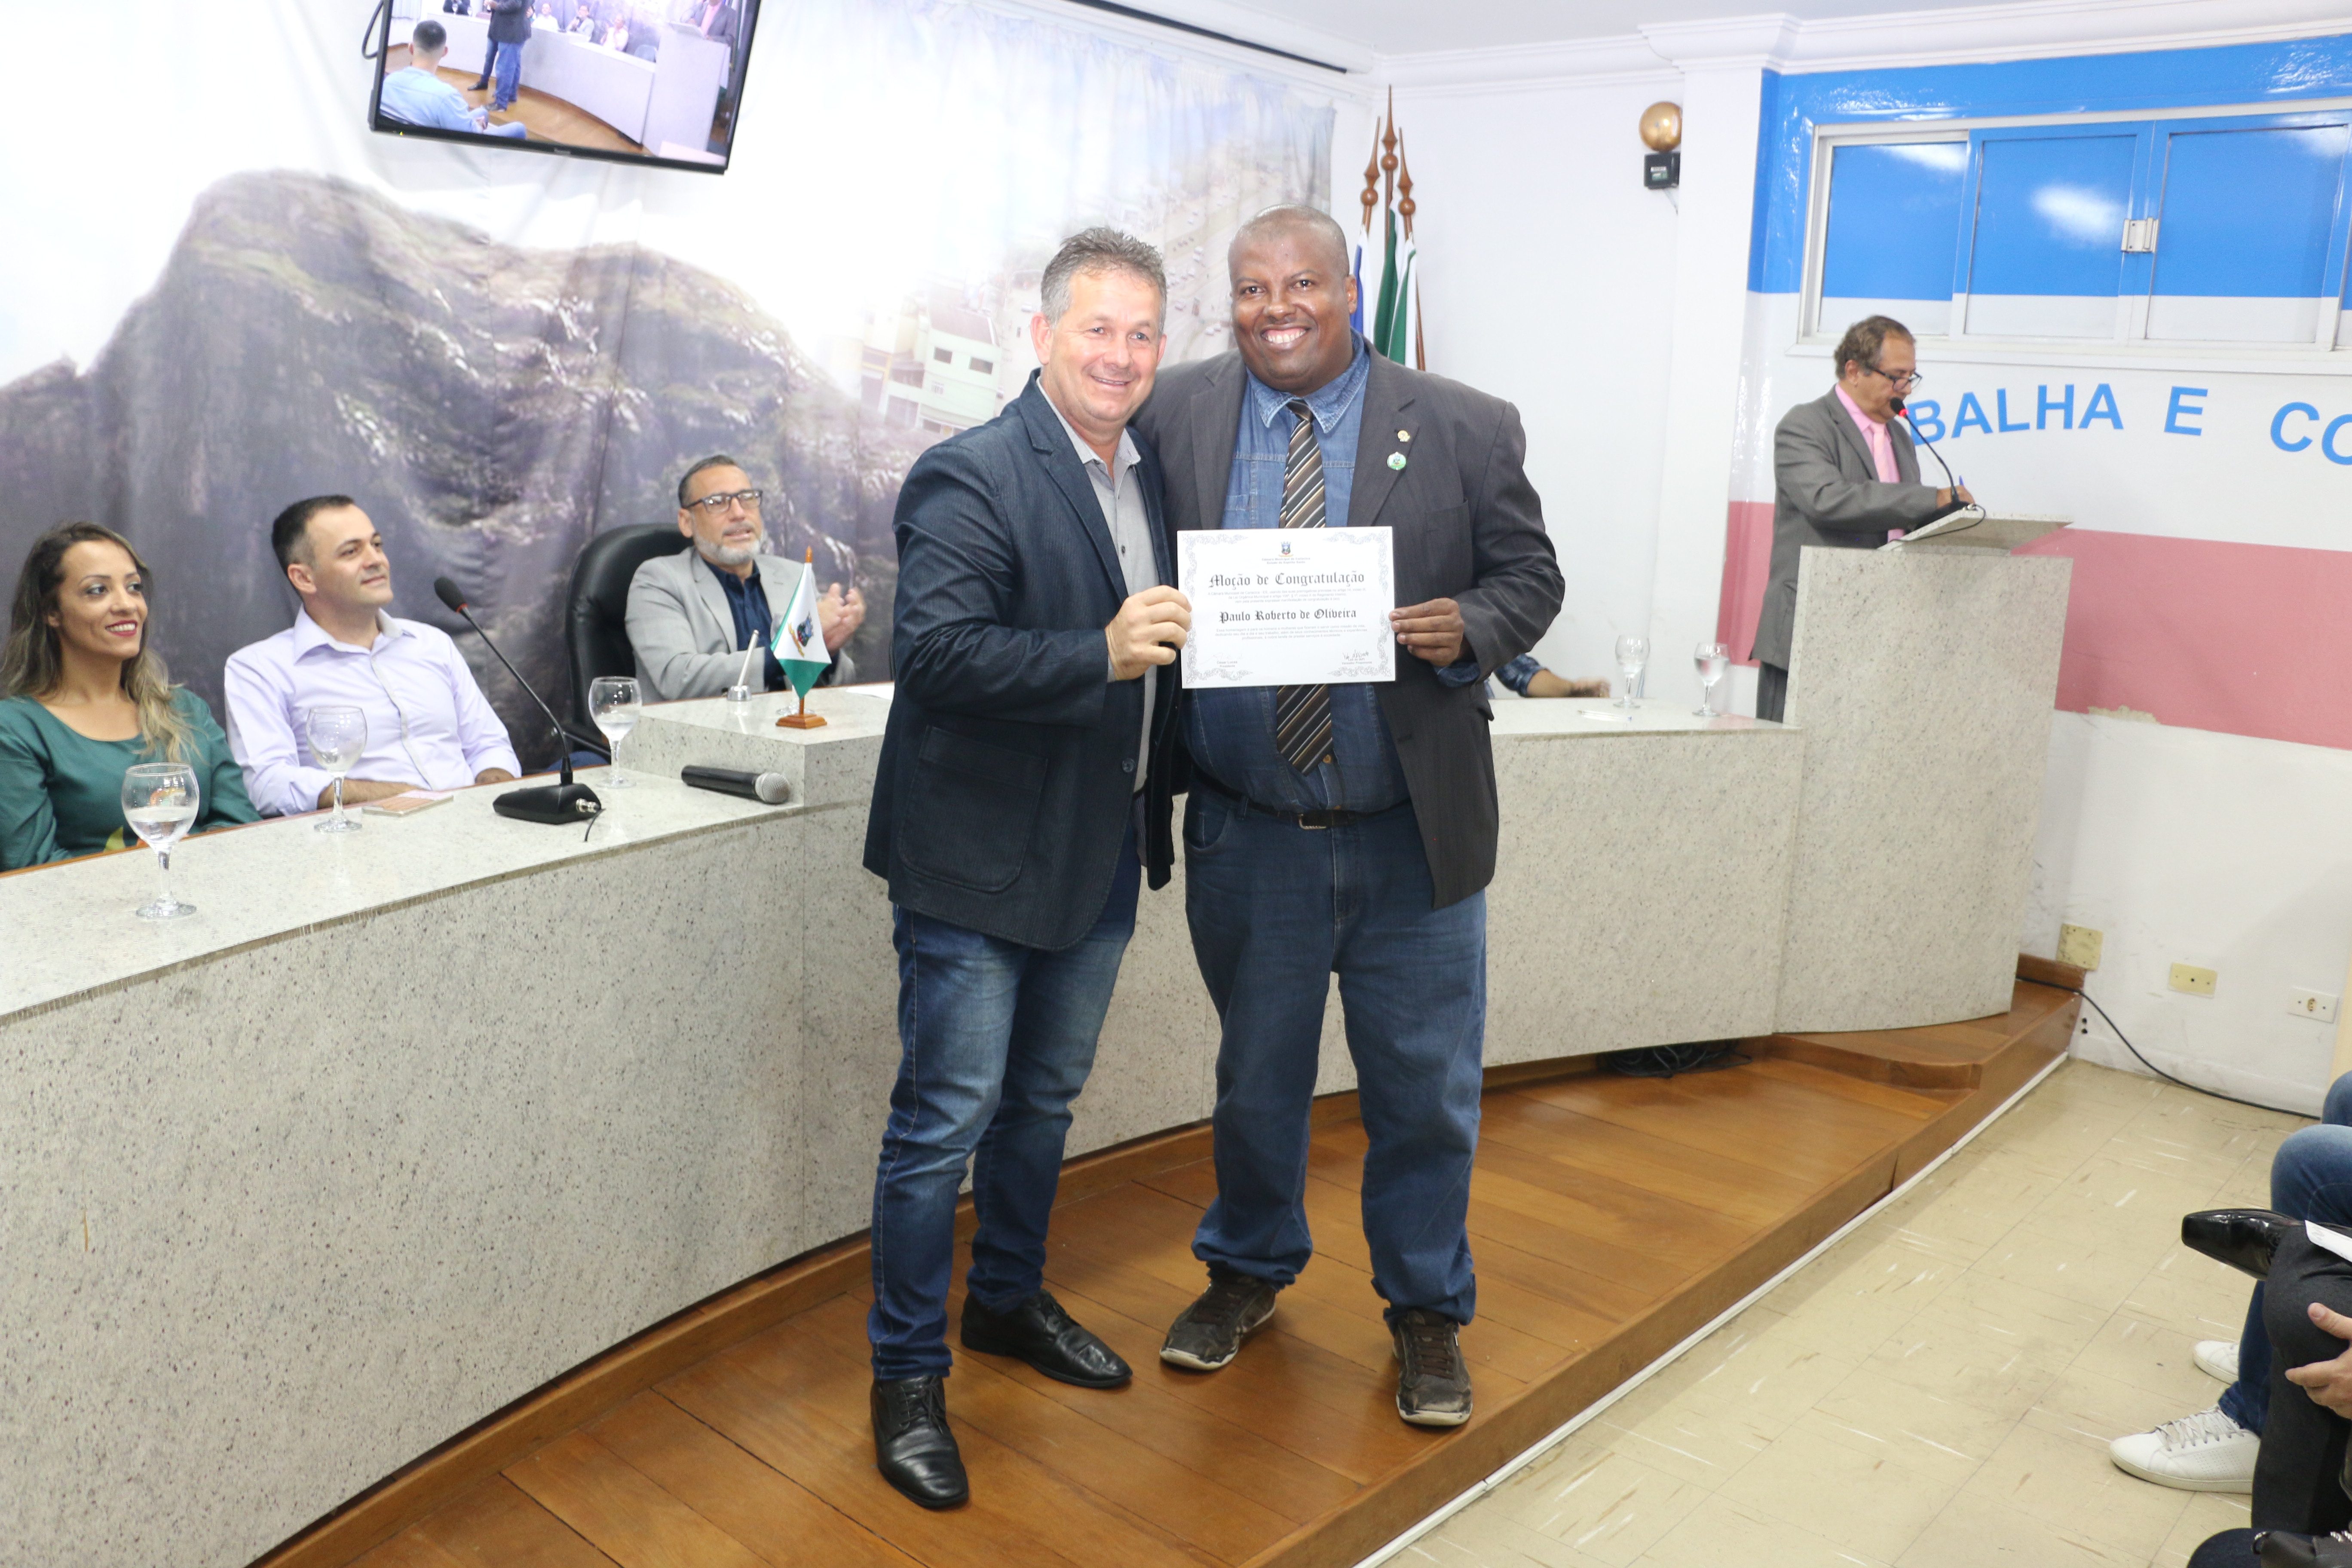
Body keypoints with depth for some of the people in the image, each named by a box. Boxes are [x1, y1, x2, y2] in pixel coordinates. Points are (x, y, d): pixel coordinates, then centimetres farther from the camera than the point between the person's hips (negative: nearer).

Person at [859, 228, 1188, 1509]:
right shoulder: (969, 477, -15)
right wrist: (1100, 654, -33)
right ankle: (908, 1374, 19)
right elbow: (936, 654, -25)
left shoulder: (1152, 474, 9)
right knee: (944, 1122, 2)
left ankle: (1010, 1300, 42)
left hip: (1098, 855, 8)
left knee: (1043, 1101, 22)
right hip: (979, 862, -7)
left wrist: (1157, 813, 6)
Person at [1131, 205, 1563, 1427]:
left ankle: (1427, 1313, 34)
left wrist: (1469, 629, -18)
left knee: (1426, 1092, 11)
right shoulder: (1173, 417, 0)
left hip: (1413, 835, -1)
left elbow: (1529, 577, 2)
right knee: (1255, 1076, 19)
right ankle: (1248, 1270, 44)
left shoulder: (1466, 430, -3)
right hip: (1247, 833, 1)